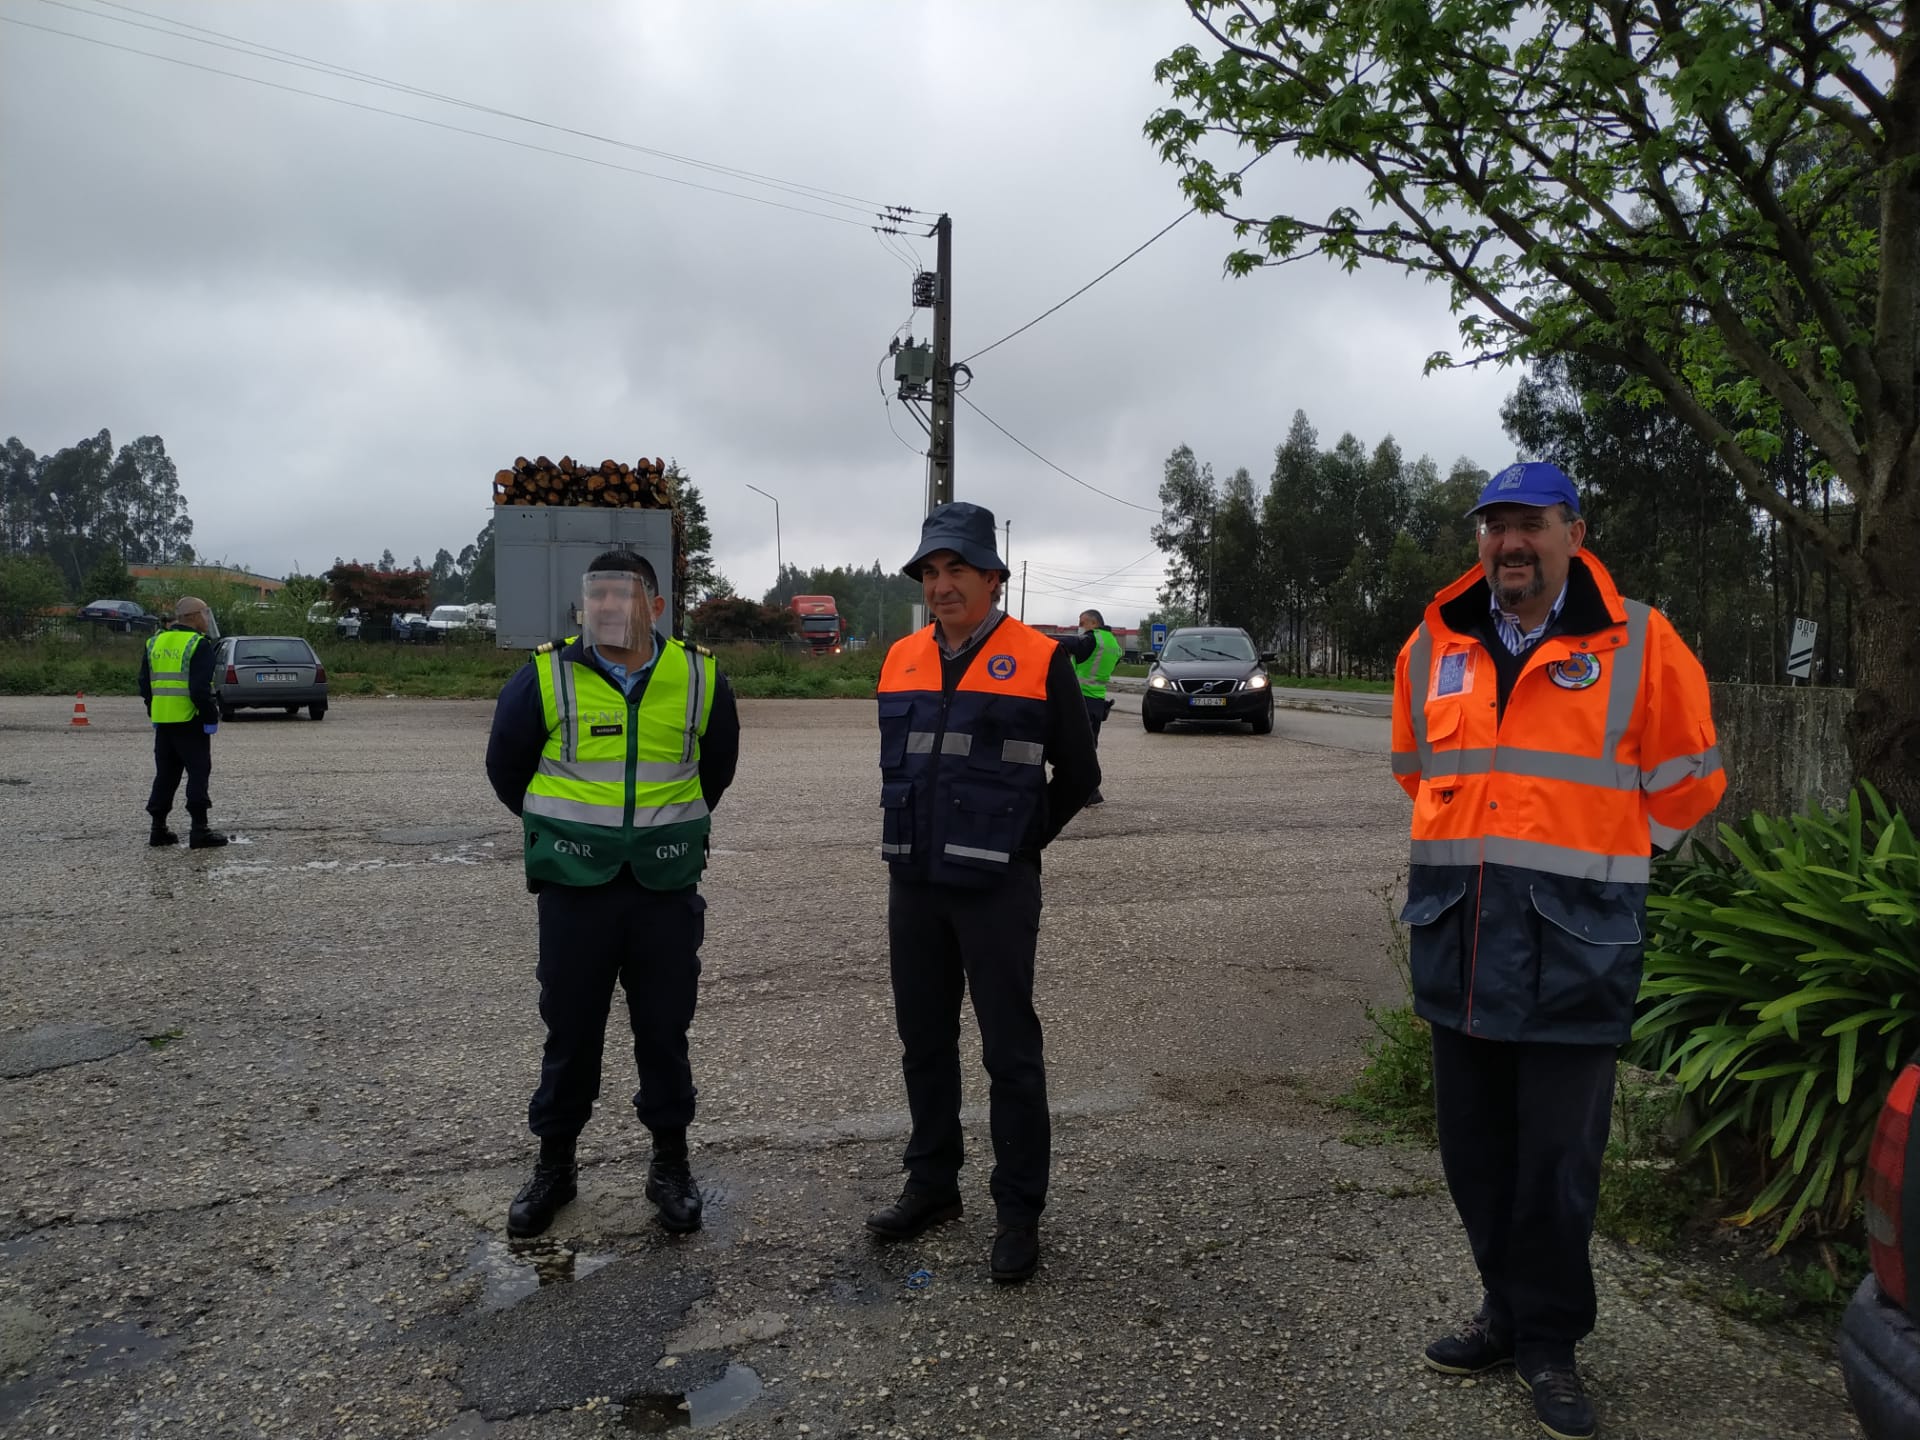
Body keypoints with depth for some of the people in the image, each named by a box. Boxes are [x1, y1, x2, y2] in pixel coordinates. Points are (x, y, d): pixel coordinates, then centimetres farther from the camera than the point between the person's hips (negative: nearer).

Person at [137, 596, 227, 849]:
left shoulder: (154, 642, 13)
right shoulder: (198, 645, -11)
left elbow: (144, 685, 16)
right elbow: (200, 688, -19)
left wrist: (154, 714, 22)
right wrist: (211, 717, -11)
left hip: (162, 721, 7)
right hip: (190, 721, -7)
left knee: (166, 773, 14)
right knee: (198, 772, -2)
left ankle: (158, 828, 17)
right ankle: (199, 829, -4)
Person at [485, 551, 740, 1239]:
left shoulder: (700, 679, -1)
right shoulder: (545, 678, -6)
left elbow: (717, 766, 17)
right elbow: (506, 768, 9)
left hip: (668, 890, 1)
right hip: (574, 891, -1)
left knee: (665, 1030, 10)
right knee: (570, 1031, 11)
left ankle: (670, 1163, 27)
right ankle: (554, 1165, 29)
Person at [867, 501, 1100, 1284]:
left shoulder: (1038, 661, -7)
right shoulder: (901, 660, 7)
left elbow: (1077, 774, -1)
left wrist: (1015, 844, 2)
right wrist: (915, 839, 11)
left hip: (996, 890, -5)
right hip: (914, 885, 5)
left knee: (1010, 1051, 2)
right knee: (924, 1043, 15)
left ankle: (1019, 1213, 16)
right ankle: (933, 1185, 32)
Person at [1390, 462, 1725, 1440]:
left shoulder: (1637, 645, -3)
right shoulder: (1433, 649, 7)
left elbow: (1686, 782, 5)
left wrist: (1595, 861, 9)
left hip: (1574, 947, -4)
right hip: (1457, 944, 4)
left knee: (1557, 1161, 4)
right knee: (1475, 1151, 15)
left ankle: (1549, 1342, 24)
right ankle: (1508, 1313, 34)